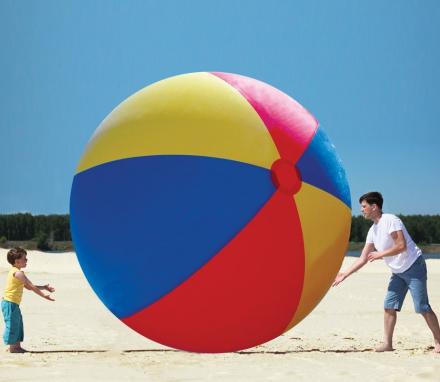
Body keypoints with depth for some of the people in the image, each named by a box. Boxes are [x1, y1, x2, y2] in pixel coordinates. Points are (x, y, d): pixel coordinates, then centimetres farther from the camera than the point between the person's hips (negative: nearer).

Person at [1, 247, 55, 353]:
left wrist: (44, 287, 18)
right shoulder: (18, 273, -16)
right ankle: (13, 347, 0)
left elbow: (28, 286, 21)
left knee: (17, 324, 14)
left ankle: (17, 346, 19)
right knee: (12, 324, -5)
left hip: (13, 304, 10)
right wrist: (43, 295, -13)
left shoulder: (15, 272, 16)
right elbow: (31, 287, -17)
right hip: (10, 303, -10)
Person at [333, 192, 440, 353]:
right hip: (398, 272, 8)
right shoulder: (373, 231, 9)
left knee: (422, 307, -9)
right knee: (389, 306, 2)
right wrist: (345, 274, 6)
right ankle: (387, 343, 6)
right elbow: (363, 258, 11)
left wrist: (380, 254, -17)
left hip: (414, 267, -8)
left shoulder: (390, 220, -16)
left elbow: (402, 246, -24)